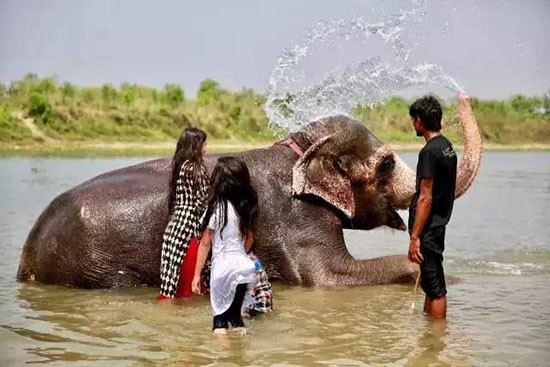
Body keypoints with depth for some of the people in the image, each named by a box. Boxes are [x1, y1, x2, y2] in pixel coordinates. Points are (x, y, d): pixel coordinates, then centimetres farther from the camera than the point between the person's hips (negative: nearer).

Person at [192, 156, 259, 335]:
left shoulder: (217, 207, -12)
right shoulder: (246, 206, 5)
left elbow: (205, 243, -8)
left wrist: (197, 274, -3)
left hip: (223, 268, -5)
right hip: (243, 266, 6)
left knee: (220, 321, 3)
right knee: (235, 316, 18)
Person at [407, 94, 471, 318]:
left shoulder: (429, 152, -18)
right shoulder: (447, 146, 11)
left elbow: (425, 199, -21)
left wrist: (414, 237, -20)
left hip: (428, 228, -10)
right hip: (439, 224, 10)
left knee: (435, 287, -2)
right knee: (430, 283, 22)